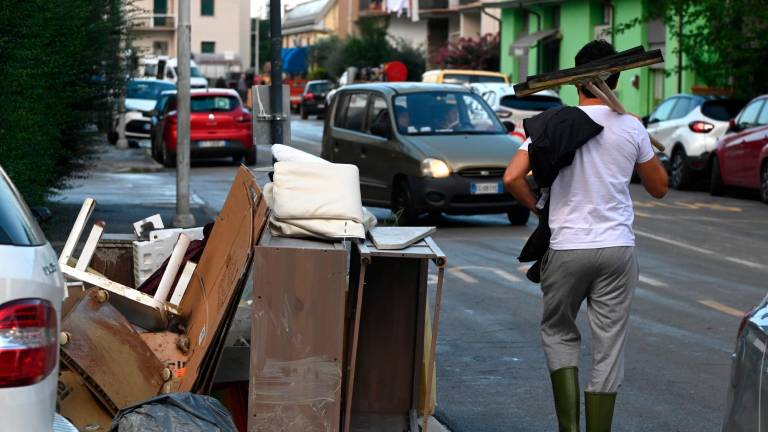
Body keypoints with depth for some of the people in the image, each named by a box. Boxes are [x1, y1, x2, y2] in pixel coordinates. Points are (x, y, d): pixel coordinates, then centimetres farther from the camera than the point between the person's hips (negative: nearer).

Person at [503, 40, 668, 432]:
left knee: (558, 332, 17)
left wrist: (538, 207, 7)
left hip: (566, 247, 0)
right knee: (608, 346, 5)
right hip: (617, 248, 0)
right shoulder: (632, 128, 0)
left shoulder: (554, 124, -3)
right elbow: (659, 188, 12)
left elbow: (512, 178, -11)